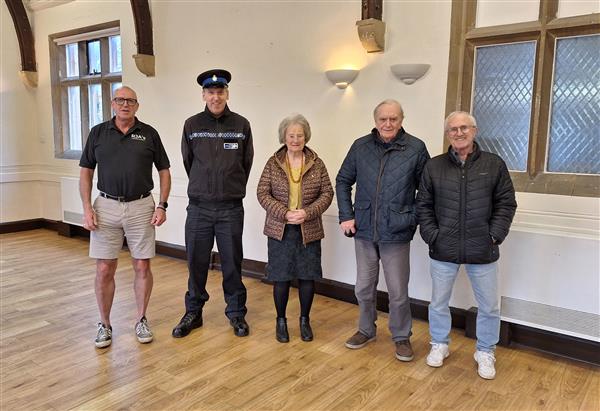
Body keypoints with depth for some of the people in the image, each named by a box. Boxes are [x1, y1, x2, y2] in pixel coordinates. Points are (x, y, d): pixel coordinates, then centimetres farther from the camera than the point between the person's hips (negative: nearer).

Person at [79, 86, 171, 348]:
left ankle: (141, 320, 22)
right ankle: (104, 325, 20)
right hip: (106, 207, 1)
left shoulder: (149, 134, 3)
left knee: (142, 267, 5)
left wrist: (162, 205, -3)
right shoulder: (98, 132, 5)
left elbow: (164, 171, 6)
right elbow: (85, 172, 8)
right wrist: (87, 208, -2)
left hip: (141, 207, 0)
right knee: (104, 270, 3)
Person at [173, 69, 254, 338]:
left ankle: (236, 313, 24)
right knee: (196, 263, 9)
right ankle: (193, 313, 26)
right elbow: (188, 162, 11)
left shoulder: (241, 125, -1)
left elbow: (246, 163, 8)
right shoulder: (192, 125, 1)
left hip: (231, 208, -1)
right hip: (199, 207, 1)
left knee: (232, 263, 8)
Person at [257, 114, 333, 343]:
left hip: (309, 231, 1)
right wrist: (284, 214, -16)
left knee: (307, 276, 8)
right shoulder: (273, 163, 0)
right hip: (280, 230, -1)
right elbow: (262, 193, -3)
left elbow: (327, 193, 0)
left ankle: (305, 320, 27)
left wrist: (307, 213, -15)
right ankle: (281, 321, 25)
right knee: (281, 277, 6)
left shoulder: (316, 163, 1)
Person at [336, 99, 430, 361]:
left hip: (396, 233, -2)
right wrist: (346, 216, 3)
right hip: (364, 231, 3)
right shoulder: (361, 147, 1)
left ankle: (401, 337, 29)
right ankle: (366, 330, 37)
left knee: (398, 291, 8)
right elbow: (343, 182, 10)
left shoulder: (416, 148, -6)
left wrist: (414, 218, -4)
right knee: (364, 287, 16)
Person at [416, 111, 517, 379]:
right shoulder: (434, 166, 1)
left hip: (483, 251, 0)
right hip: (443, 250, 1)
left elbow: (506, 204, 2)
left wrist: (494, 236, -7)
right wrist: (431, 235, -5)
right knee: (438, 302, 14)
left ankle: (485, 352, 32)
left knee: (489, 306, 11)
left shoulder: (494, 164, 0)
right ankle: (439, 345, 36)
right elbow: (423, 205, 4)